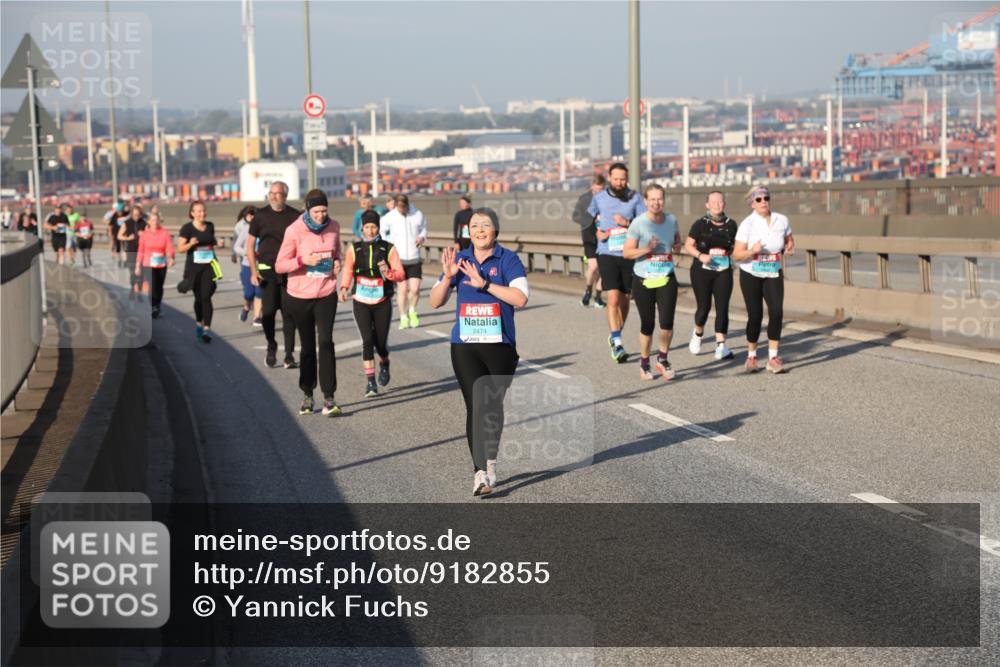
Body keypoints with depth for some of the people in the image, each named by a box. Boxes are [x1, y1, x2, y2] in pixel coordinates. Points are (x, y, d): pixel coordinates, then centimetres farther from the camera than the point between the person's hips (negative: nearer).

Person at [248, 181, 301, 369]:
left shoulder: (294, 216, 3)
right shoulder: (261, 215, 3)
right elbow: (250, 244, 8)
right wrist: (254, 271, 0)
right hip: (267, 270, 0)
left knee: (289, 313, -1)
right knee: (268, 311, -6)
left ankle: (289, 355, 6)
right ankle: (271, 346, 19)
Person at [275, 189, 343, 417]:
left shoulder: (333, 227, -1)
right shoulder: (294, 231, -12)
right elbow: (279, 266, -8)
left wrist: (337, 261, -4)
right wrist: (303, 260, -24)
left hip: (326, 294, 1)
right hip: (300, 296, -1)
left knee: (326, 342, -13)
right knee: (308, 346, 9)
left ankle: (329, 398, -13)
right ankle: (307, 395, 25)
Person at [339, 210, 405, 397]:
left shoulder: (388, 248, -1)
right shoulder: (354, 249, 2)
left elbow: (401, 274, -2)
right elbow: (348, 271, 12)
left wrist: (389, 273, -22)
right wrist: (344, 287, -4)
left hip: (382, 302, 0)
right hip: (361, 302, 0)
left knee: (381, 341, 3)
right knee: (367, 339, -12)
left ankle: (384, 364, 38)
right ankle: (370, 381, -6)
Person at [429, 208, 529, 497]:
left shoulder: (508, 259, -3)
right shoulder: (460, 259, 7)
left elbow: (520, 298, -16)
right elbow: (436, 302, 7)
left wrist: (484, 283, -20)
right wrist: (448, 276, -10)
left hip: (500, 345, -1)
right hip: (465, 346, 1)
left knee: (493, 405, 9)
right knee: (476, 407, -9)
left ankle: (490, 460, 32)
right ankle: (480, 472, -8)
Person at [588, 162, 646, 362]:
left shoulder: (635, 197, 2)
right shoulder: (599, 198, 4)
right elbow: (590, 217, 22)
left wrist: (627, 223, -18)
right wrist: (597, 231, 3)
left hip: (629, 254, 2)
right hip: (607, 254, -2)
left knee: (624, 299, 12)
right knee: (613, 298, -13)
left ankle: (615, 337, 31)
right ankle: (617, 342, -16)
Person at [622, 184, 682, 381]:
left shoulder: (671, 220, 4)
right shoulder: (638, 223, -9)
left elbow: (677, 240, 23)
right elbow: (627, 253, -8)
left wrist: (677, 246, 0)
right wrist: (646, 249, -23)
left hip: (666, 279, 3)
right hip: (643, 281, -3)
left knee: (667, 323, -11)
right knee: (647, 325, 4)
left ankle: (662, 359, 13)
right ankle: (644, 363, 26)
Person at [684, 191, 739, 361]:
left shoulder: (731, 224, 6)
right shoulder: (700, 224, -3)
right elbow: (688, 245, -1)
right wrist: (700, 255, -17)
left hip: (724, 272, 2)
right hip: (702, 271, -2)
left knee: (722, 307, -6)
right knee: (704, 307, 1)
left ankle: (721, 345, -5)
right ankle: (698, 334, 32)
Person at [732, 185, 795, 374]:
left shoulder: (782, 220, -2)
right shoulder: (747, 224, -12)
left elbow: (790, 239, 19)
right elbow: (736, 255, -14)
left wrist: (790, 247, -3)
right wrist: (752, 251, -32)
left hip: (773, 275, 2)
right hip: (751, 275, -2)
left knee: (777, 311, -14)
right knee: (755, 315, -3)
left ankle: (773, 358, -8)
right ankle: (751, 356, 18)